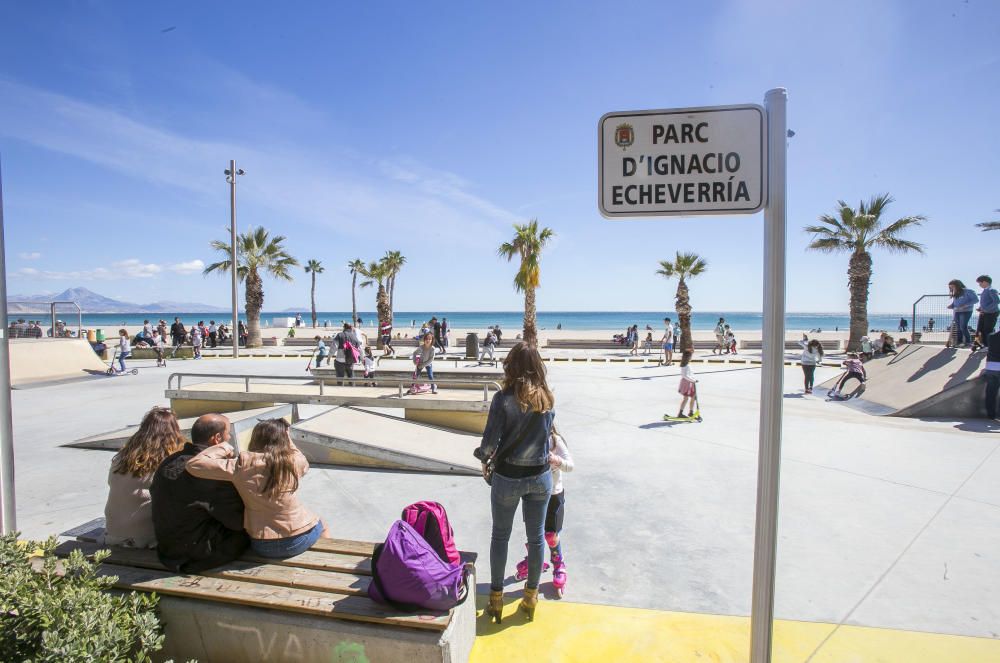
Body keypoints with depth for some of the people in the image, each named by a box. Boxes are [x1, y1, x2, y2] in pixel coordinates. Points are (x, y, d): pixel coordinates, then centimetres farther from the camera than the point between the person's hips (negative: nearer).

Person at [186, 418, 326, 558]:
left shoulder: (242, 465, -15)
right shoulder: (292, 461, -11)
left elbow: (193, 464, -11)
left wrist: (224, 449, 0)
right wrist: (287, 438, 14)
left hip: (263, 547, 1)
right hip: (300, 539, -1)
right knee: (321, 525, 33)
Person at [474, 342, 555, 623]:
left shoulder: (504, 398, -18)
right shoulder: (548, 399, -5)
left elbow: (489, 443, -17)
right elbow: (547, 433, 7)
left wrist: (481, 454, 4)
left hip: (508, 477, -3)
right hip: (540, 476, 3)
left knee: (500, 536, 17)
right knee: (536, 537, 18)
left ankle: (496, 598, 29)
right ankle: (531, 597, 33)